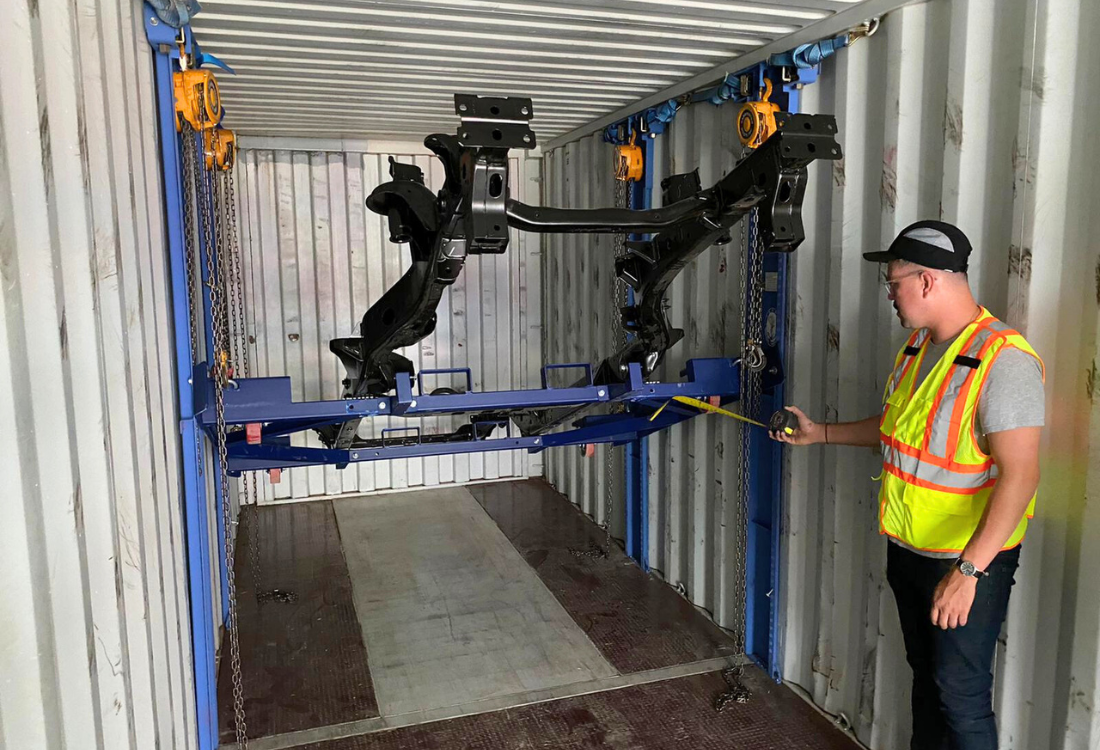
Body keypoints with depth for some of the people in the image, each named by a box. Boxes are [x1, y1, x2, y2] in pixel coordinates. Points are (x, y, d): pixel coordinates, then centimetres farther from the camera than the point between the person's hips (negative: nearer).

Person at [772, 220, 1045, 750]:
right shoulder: (917, 345, 5)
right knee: (926, 676, 23)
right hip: (907, 548, 8)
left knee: (960, 696, 3)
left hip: (971, 560, -8)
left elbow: (1019, 475, -27)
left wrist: (967, 570, -29)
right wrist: (821, 434, 15)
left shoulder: (1004, 360, -23)